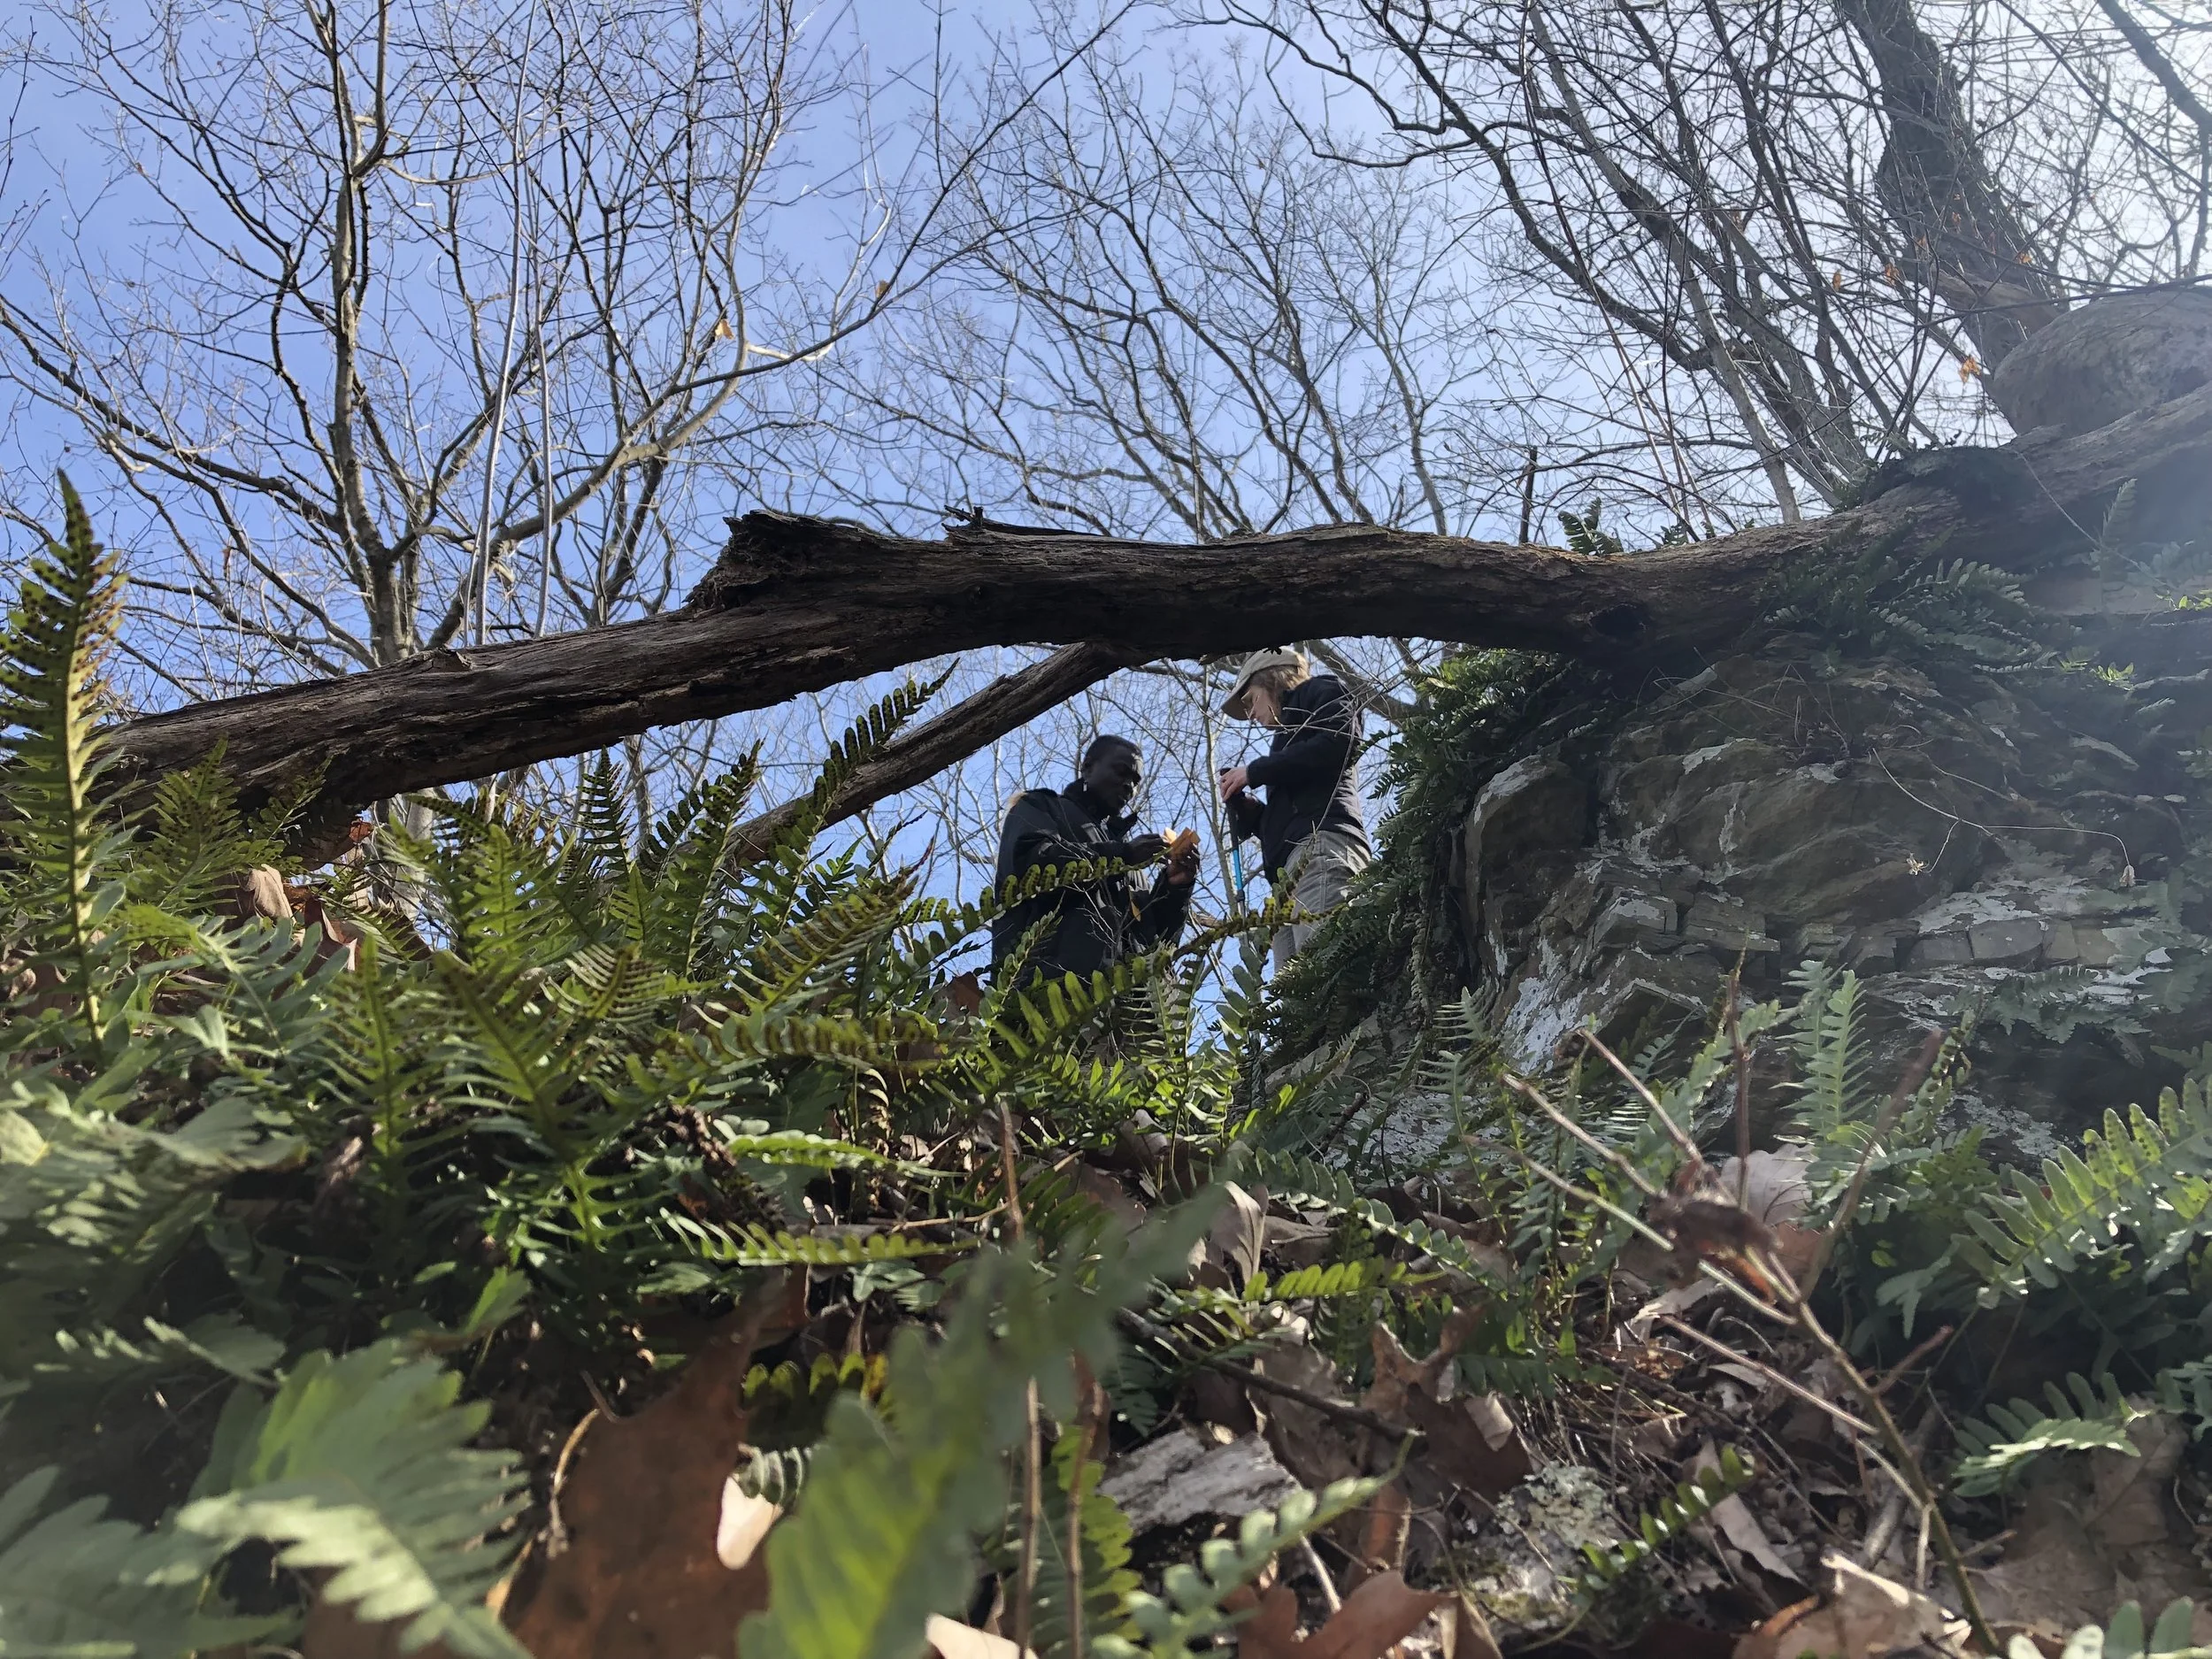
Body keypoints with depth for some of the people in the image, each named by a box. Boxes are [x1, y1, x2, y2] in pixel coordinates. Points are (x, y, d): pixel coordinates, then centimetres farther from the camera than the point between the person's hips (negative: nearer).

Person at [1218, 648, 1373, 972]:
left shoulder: (1318, 692, 19)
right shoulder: (1292, 731, 39)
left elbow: (1341, 741, -5)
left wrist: (1254, 771, 2)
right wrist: (1240, 800, 19)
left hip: (1321, 847, -8)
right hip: (1292, 868, 8)